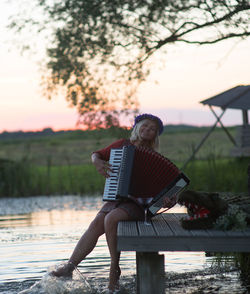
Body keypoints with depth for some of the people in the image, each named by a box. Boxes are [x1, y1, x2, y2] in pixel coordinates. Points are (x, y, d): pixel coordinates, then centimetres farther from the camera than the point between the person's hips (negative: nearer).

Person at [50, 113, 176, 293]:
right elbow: (96, 155, 18)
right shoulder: (123, 145, 11)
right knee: (96, 224, -19)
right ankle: (69, 267, -19)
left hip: (137, 203, -4)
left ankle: (114, 268, -17)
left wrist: (168, 201, -21)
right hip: (116, 199, 4)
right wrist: (97, 162, -6)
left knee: (111, 219, -30)